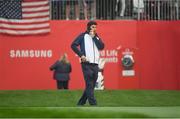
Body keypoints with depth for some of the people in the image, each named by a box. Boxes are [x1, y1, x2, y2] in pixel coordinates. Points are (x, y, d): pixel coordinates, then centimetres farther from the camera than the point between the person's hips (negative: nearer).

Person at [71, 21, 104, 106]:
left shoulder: (97, 37, 19)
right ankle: (93, 104, -16)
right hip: (87, 64, -6)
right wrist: (81, 55, -11)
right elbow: (73, 45, -3)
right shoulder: (83, 36, 4)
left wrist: (94, 37, -2)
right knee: (89, 85, -11)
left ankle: (81, 103, 18)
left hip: (95, 64, 6)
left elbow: (101, 47, 2)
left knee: (91, 86, 7)